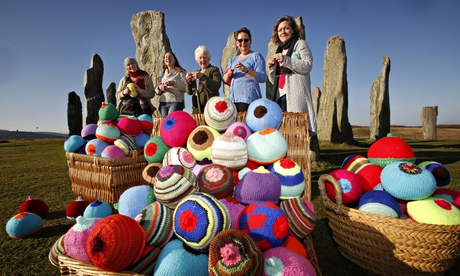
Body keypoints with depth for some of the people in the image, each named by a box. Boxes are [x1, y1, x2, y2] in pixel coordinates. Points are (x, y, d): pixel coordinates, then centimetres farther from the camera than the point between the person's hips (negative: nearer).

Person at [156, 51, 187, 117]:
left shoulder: (180, 72, 8)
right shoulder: (162, 74, 22)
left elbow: (185, 87, -4)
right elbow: (157, 92, 21)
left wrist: (174, 83, -19)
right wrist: (159, 88, -2)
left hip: (176, 102, -5)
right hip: (163, 102, 5)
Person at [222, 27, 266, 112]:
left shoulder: (256, 56, 5)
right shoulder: (233, 60, 24)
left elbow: (262, 78, -7)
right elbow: (224, 79, 21)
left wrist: (246, 70, -20)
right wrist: (228, 74, -1)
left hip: (248, 98, -5)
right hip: (233, 98, 6)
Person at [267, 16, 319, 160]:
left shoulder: (300, 44, 13)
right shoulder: (279, 50, 29)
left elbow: (308, 66, -4)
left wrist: (285, 60, -11)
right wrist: (271, 68, 6)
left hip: (296, 91, -5)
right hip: (280, 93, 6)